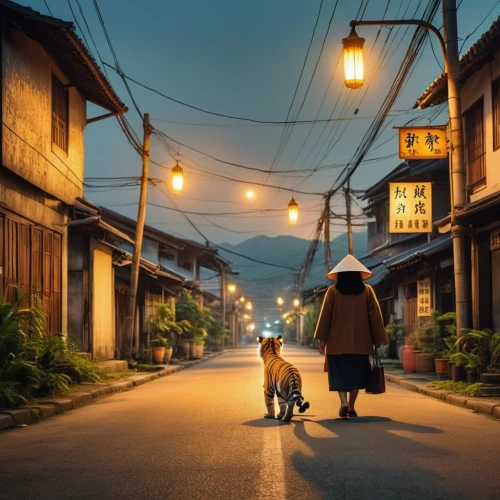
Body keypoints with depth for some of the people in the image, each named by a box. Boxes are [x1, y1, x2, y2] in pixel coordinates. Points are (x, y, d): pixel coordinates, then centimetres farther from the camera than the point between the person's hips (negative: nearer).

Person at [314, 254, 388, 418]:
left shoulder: (333, 291, 0)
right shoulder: (367, 290, 3)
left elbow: (325, 316, -2)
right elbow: (375, 317, 1)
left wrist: (322, 339, 2)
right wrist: (378, 340, 7)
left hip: (338, 341, -1)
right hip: (360, 341, 1)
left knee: (339, 373, 7)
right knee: (356, 373, 12)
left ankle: (344, 402, -13)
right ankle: (351, 407, 12)